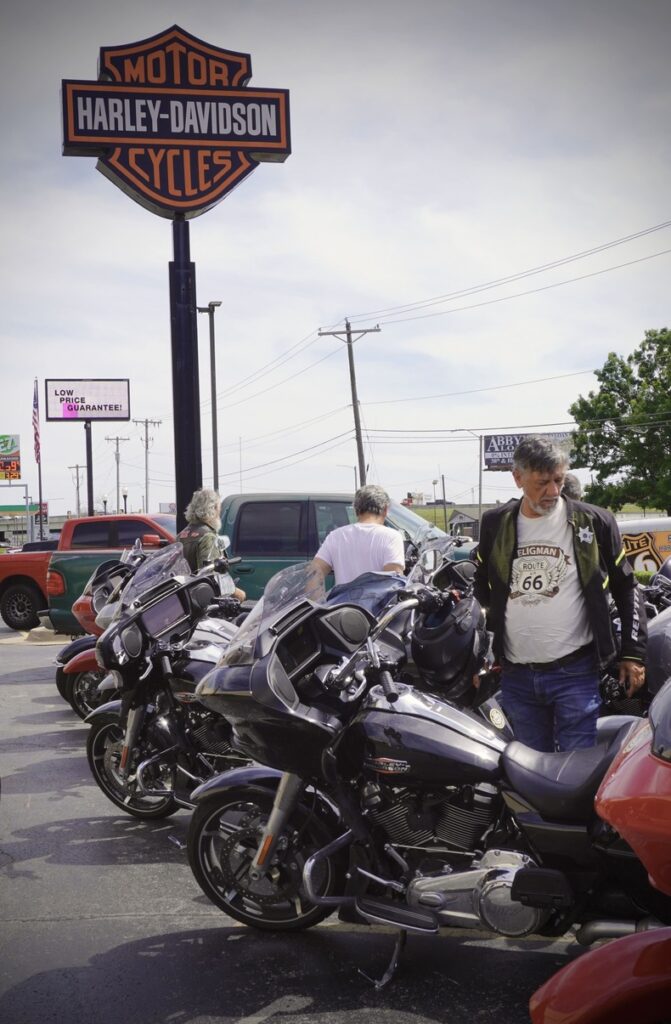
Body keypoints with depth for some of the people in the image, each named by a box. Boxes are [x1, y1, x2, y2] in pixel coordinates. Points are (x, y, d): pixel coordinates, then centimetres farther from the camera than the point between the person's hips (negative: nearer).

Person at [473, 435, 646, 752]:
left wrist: (634, 653, 3)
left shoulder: (594, 523, -2)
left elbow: (626, 587, 6)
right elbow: (482, 593, 18)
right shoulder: (495, 524, 6)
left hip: (574, 673, -3)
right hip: (516, 677, 3)